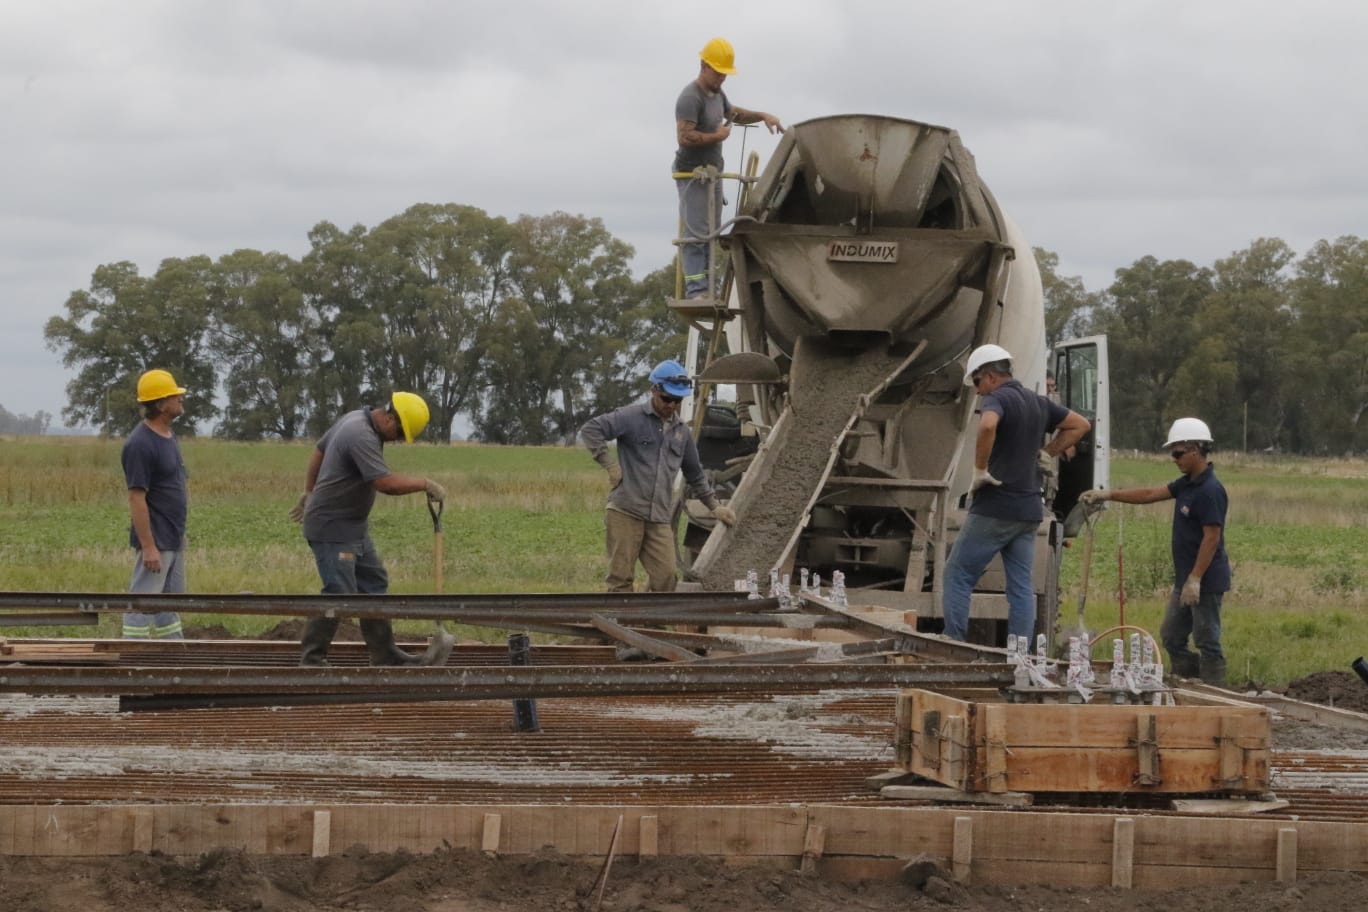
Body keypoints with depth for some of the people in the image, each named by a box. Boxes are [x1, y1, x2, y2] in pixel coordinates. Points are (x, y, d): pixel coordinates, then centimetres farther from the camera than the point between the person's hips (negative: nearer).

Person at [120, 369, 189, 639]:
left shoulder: (168, 436, 11)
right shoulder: (140, 444, -19)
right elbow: (136, 498, -21)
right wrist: (148, 546, -23)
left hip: (174, 539, 10)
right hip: (156, 540, -10)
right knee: (143, 605, -6)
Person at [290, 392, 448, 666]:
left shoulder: (355, 419, 7)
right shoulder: (361, 436, -25)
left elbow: (319, 450, 20)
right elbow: (385, 483, -32)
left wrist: (309, 492, 27)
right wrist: (425, 484, -20)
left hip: (354, 527, 11)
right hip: (333, 529, -11)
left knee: (374, 584, 12)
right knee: (340, 593, -10)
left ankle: (384, 653, 18)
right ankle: (312, 659, -2)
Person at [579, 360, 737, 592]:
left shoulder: (681, 431, 17)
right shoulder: (632, 417, -2)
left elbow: (695, 475, 29)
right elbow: (590, 430, -10)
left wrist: (714, 506, 27)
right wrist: (610, 465, -11)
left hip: (659, 519, 5)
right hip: (625, 512, -5)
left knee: (665, 577, -5)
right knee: (621, 577, -3)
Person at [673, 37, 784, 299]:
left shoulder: (717, 94, 14)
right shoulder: (690, 98, -16)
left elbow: (735, 113, 34)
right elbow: (684, 137, -27)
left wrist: (762, 116, 19)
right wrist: (717, 135, -16)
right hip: (692, 175, -10)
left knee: (709, 233, 9)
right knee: (696, 233, -13)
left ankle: (705, 287, 12)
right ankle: (695, 288, -16)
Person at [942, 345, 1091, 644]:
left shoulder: (997, 398, -10)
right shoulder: (1038, 403, 14)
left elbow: (988, 426, -33)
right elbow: (1080, 425, 24)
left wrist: (980, 471, -22)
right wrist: (1045, 454, 16)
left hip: (995, 507, -7)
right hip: (1029, 510, 7)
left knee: (957, 575, 1)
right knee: (1021, 587, 6)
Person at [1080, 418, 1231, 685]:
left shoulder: (1210, 491, -19)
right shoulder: (1187, 484, 11)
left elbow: (1212, 537, -22)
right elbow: (1151, 494, 15)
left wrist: (1195, 578, -22)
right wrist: (1107, 495, 11)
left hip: (1206, 581, -10)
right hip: (1187, 578, 10)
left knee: (1207, 642, -3)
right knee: (1171, 637, 15)